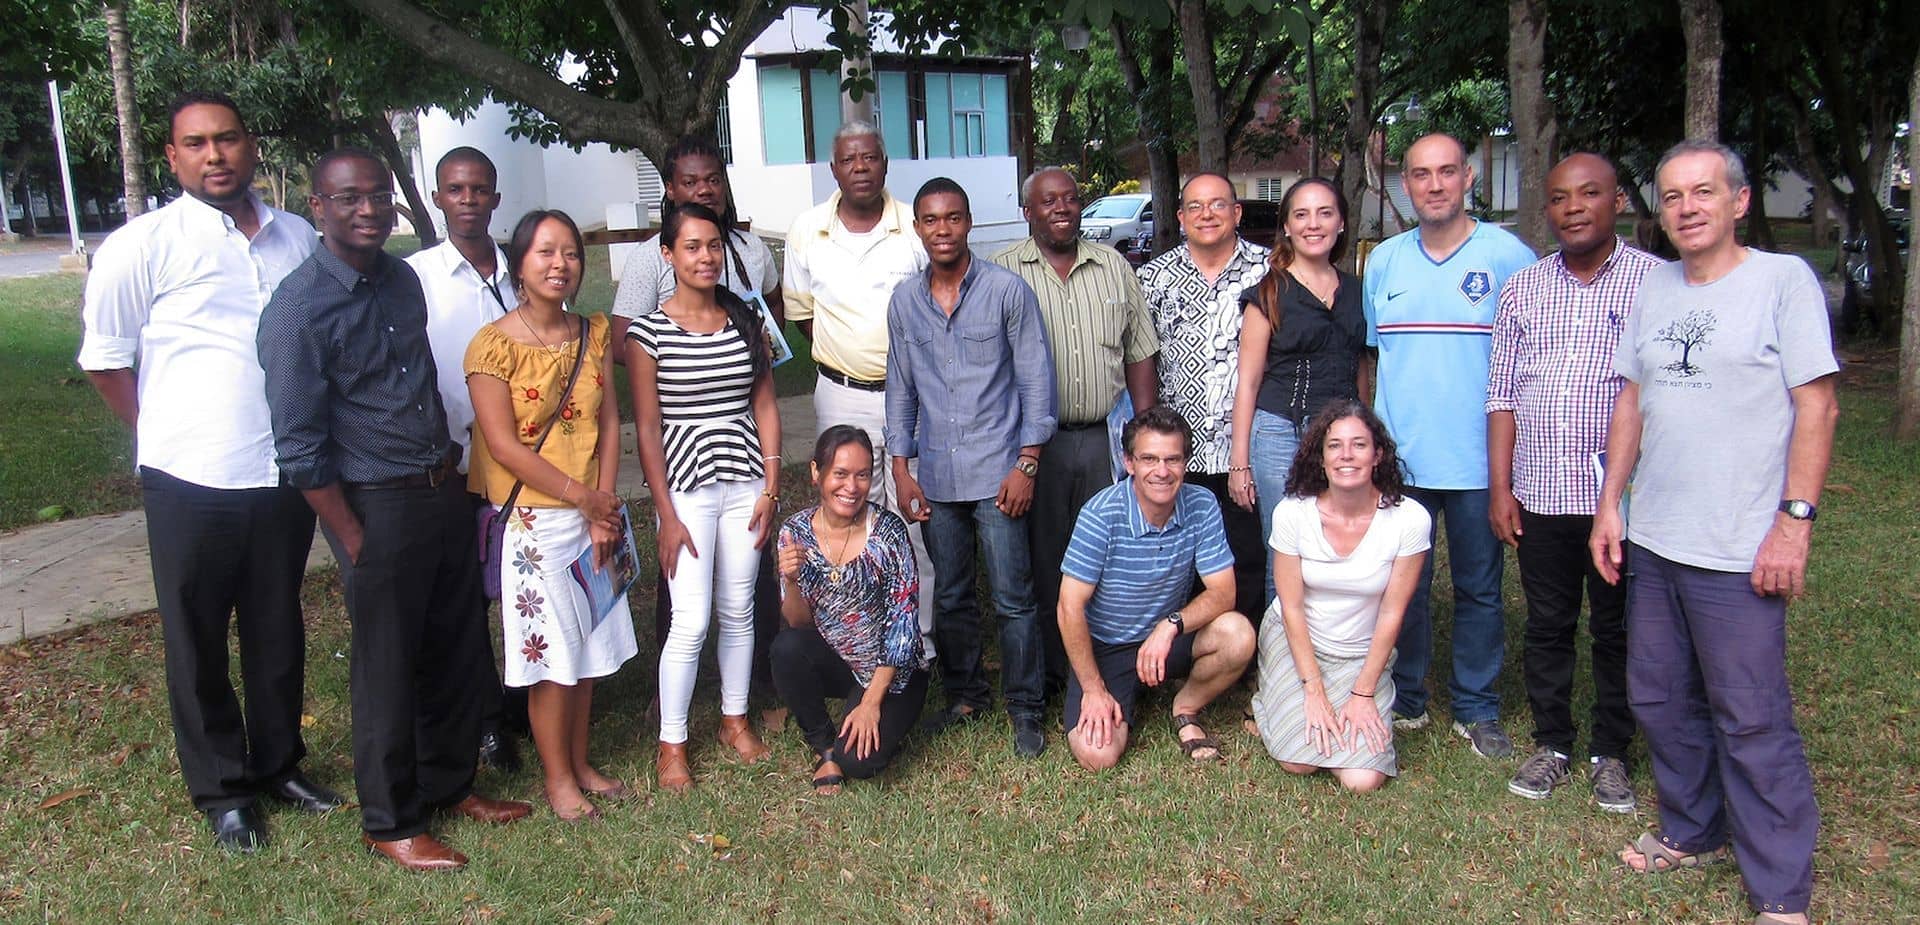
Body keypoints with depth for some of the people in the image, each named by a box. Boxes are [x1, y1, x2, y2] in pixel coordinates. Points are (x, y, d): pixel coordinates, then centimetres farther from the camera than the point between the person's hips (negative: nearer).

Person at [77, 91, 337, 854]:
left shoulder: (299, 238, 4)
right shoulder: (144, 246, -8)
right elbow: (105, 359, 0)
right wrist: (171, 436, 3)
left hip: (284, 476, 3)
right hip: (191, 483, -3)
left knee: (279, 632, 17)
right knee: (198, 644, 10)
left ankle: (278, 762, 34)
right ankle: (221, 790, 25)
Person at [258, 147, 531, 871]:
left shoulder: (403, 279, 6)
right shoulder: (298, 308, -15)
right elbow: (301, 449, -15)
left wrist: (451, 478, 14)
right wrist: (354, 541, -13)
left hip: (445, 491, 7)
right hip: (377, 507, -7)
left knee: (458, 651, 16)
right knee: (388, 670, 6)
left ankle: (450, 783, 36)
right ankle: (391, 823, 24)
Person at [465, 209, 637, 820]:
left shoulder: (594, 334, 5)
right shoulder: (493, 346, -11)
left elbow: (609, 423, 3)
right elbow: (503, 445, -14)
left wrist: (605, 506, -7)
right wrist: (582, 497, -14)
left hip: (595, 517, 5)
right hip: (534, 522, -5)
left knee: (590, 649, 13)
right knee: (550, 653, 3)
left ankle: (580, 764, 29)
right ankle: (558, 778, 19)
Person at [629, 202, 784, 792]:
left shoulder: (747, 321, 5)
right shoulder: (648, 333, -6)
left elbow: (765, 406, 7)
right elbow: (647, 427, -6)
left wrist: (771, 486, 1)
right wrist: (666, 514, -8)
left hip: (746, 483, 4)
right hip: (686, 487, -3)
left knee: (738, 611, 12)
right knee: (691, 621, -4)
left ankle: (734, 719, 31)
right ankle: (671, 743, 13)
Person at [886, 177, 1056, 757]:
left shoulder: (1007, 290, -4)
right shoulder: (904, 301, 8)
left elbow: (1036, 380, -3)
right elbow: (900, 389, 14)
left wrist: (1026, 463, -8)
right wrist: (901, 470, 8)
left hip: (997, 472, -4)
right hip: (936, 477, 4)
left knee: (1013, 597, -1)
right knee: (951, 597, 13)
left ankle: (1025, 709, 13)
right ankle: (964, 696, 29)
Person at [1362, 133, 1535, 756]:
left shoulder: (1508, 256, -3)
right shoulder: (1384, 261, 7)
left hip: (1479, 462, -2)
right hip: (1397, 459, 3)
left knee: (1479, 589, 9)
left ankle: (1477, 710, 23)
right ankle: (1404, 700, 26)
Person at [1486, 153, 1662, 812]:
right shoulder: (1522, 289, 8)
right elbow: (1502, 394, 8)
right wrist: (1500, 485, 3)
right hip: (1540, 493, 3)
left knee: (1617, 630, 9)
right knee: (1546, 626, 12)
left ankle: (1610, 754, 24)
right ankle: (1552, 745, 27)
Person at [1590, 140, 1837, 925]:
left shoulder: (1783, 279, -6)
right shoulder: (1654, 287, 11)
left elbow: (1816, 406, -9)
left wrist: (1794, 520, -14)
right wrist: (1610, 504, 11)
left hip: (1739, 552, -6)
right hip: (1651, 540, 6)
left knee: (1752, 722, -1)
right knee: (1661, 701, 16)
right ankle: (1693, 833, 34)